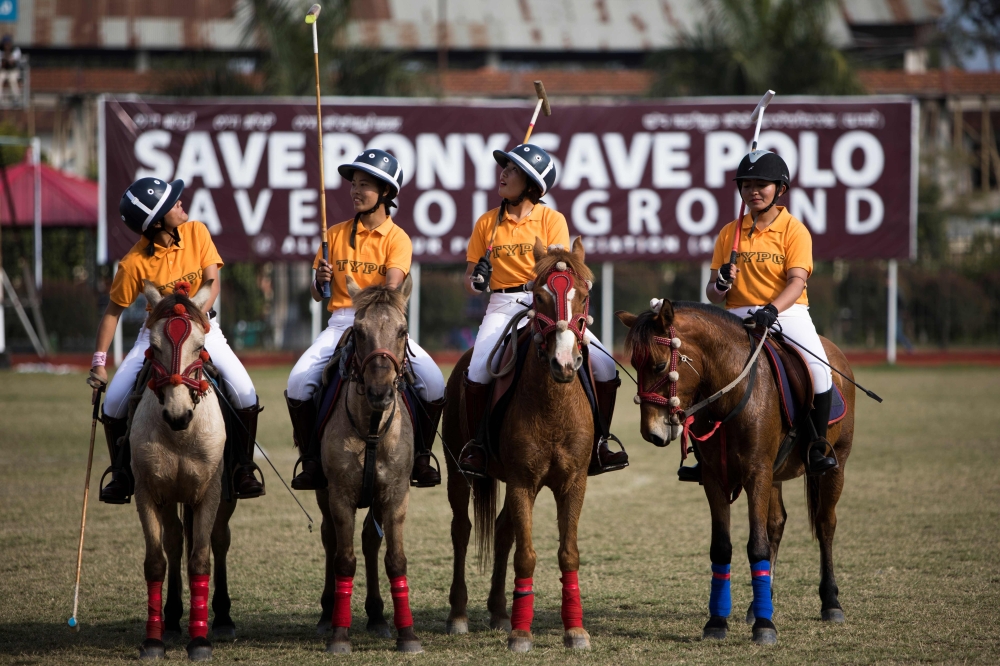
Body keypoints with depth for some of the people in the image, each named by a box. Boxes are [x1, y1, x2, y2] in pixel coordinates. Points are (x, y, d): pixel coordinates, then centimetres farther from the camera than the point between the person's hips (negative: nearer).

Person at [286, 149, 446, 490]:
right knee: (298, 383, -22)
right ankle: (311, 458, -3)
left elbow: (391, 288, -14)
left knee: (434, 383, -22)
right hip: (340, 324, 2)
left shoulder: (397, 238, 1)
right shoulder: (335, 234, 10)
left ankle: (420, 456, -2)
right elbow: (318, 294, 10)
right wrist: (320, 282, -14)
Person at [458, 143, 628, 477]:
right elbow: (470, 276, 11)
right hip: (503, 306, 0)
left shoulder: (552, 219, 3)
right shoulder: (487, 223, 8)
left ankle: (598, 444, 5)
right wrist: (476, 280, -12)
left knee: (604, 366, -12)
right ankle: (475, 445, -8)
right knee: (477, 372, -27)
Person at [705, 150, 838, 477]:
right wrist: (721, 285, -15)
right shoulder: (729, 233, 10)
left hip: (787, 313, -3)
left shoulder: (794, 230, 1)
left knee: (818, 368, -25)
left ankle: (818, 445, -8)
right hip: (738, 317, 3)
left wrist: (772, 309, -31)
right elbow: (713, 293, 10)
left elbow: (796, 281, -13)